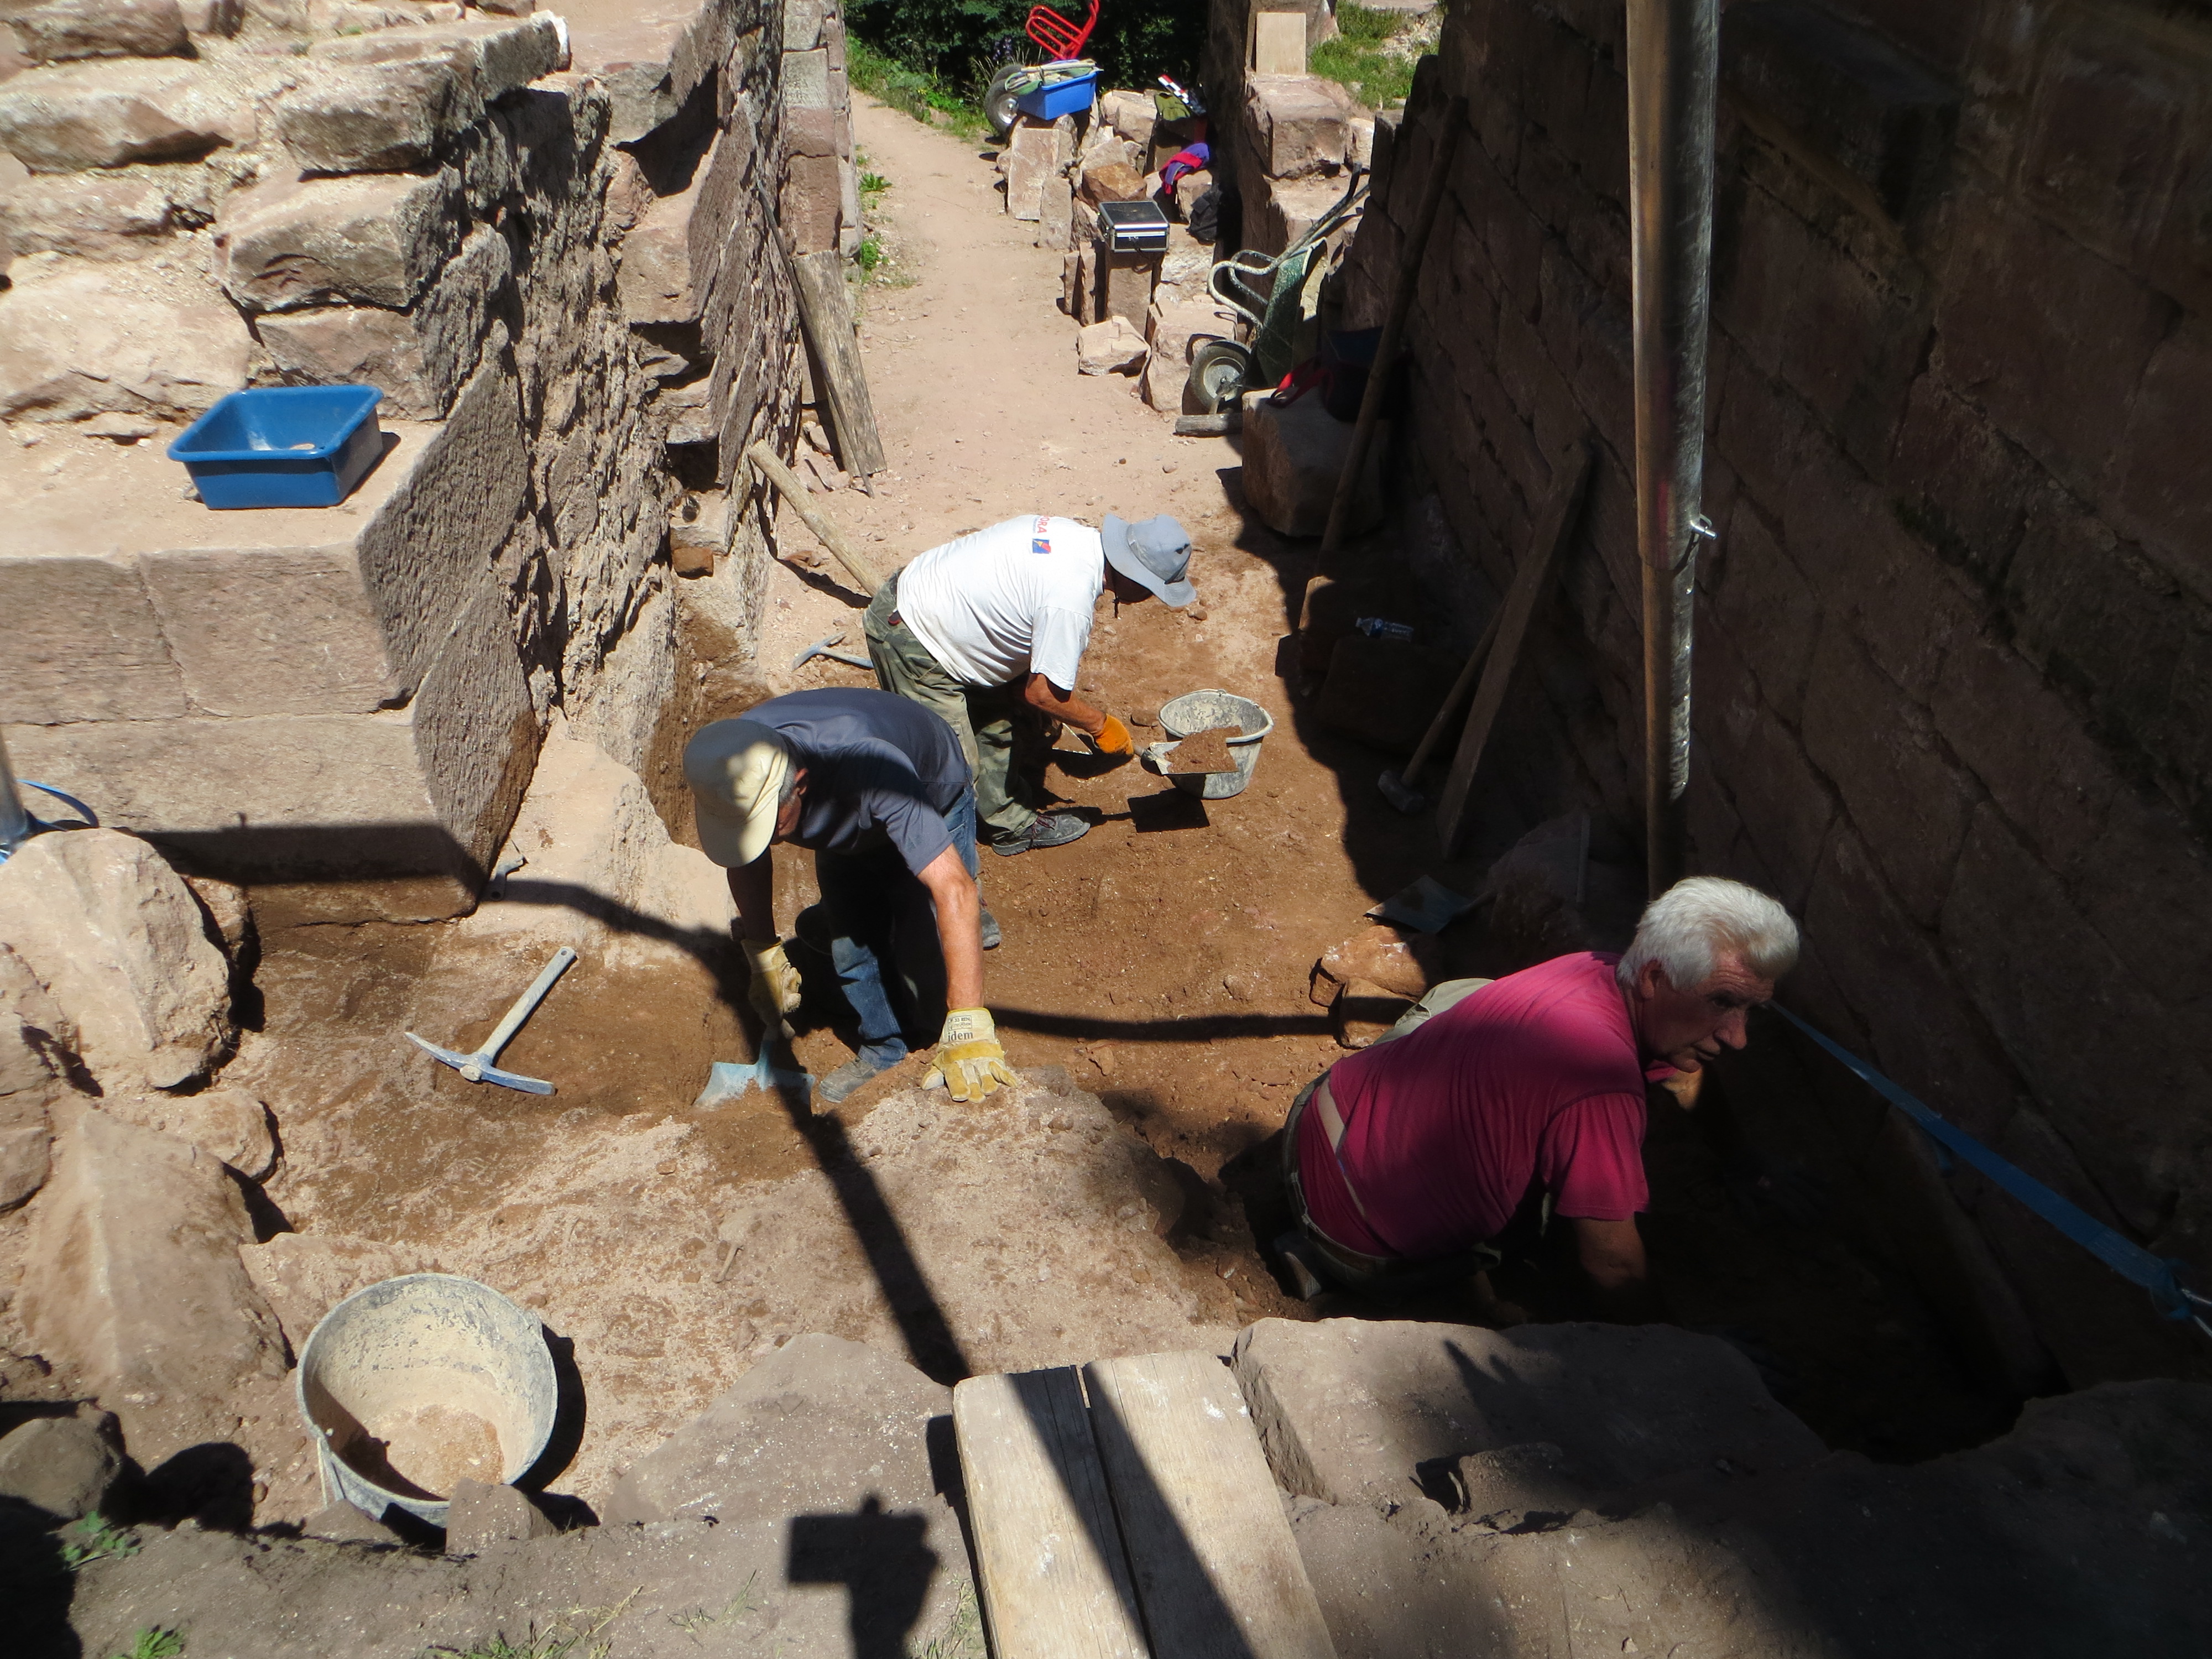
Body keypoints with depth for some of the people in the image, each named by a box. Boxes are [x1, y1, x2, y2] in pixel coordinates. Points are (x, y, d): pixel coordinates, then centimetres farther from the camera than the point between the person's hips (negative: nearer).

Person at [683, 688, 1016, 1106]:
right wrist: (764, 955, -2)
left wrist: (968, 1028, -55)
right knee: (848, 950, 1)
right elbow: (746, 861, -7)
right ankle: (882, 1050, 27)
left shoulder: (868, 767, -49)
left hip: (932, 808, -4)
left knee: (923, 955, -14)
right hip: (847, 823, 5)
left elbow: (954, 887, -53)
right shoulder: (729, 771, -31)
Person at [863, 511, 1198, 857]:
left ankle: (1015, 826, 31)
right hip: (909, 639, -10)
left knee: (999, 725, 17)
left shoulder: (1078, 535, -3)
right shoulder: (1071, 601, -30)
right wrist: (1101, 725, -5)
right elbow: (1043, 693, -21)